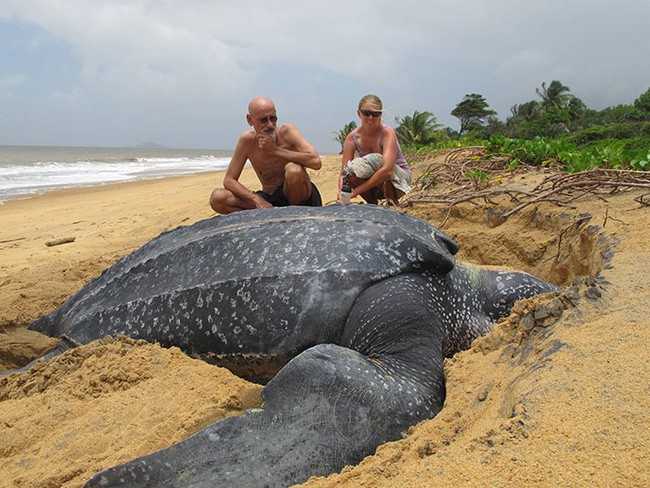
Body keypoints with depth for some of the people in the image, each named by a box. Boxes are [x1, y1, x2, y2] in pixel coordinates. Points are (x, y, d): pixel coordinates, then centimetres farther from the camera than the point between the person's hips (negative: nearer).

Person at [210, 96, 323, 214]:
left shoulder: (287, 131, -13)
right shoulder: (247, 140, -7)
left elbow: (316, 162, -28)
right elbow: (229, 180, -6)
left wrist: (276, 150, -27)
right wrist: (256, 199, -23)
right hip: (269, 201, 3)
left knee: (294, 169, -35)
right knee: (217, 198, -14)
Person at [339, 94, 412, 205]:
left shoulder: (388, 133, -24)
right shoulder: (352, 138, -11)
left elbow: (387, 170, -38)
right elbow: (344, 174, -16)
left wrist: (356, 191, -40)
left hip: (399, 180, -4)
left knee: (374, 160, -32)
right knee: (351, 175, -27)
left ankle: (393, 204, -12)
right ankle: (372, 204, 0)